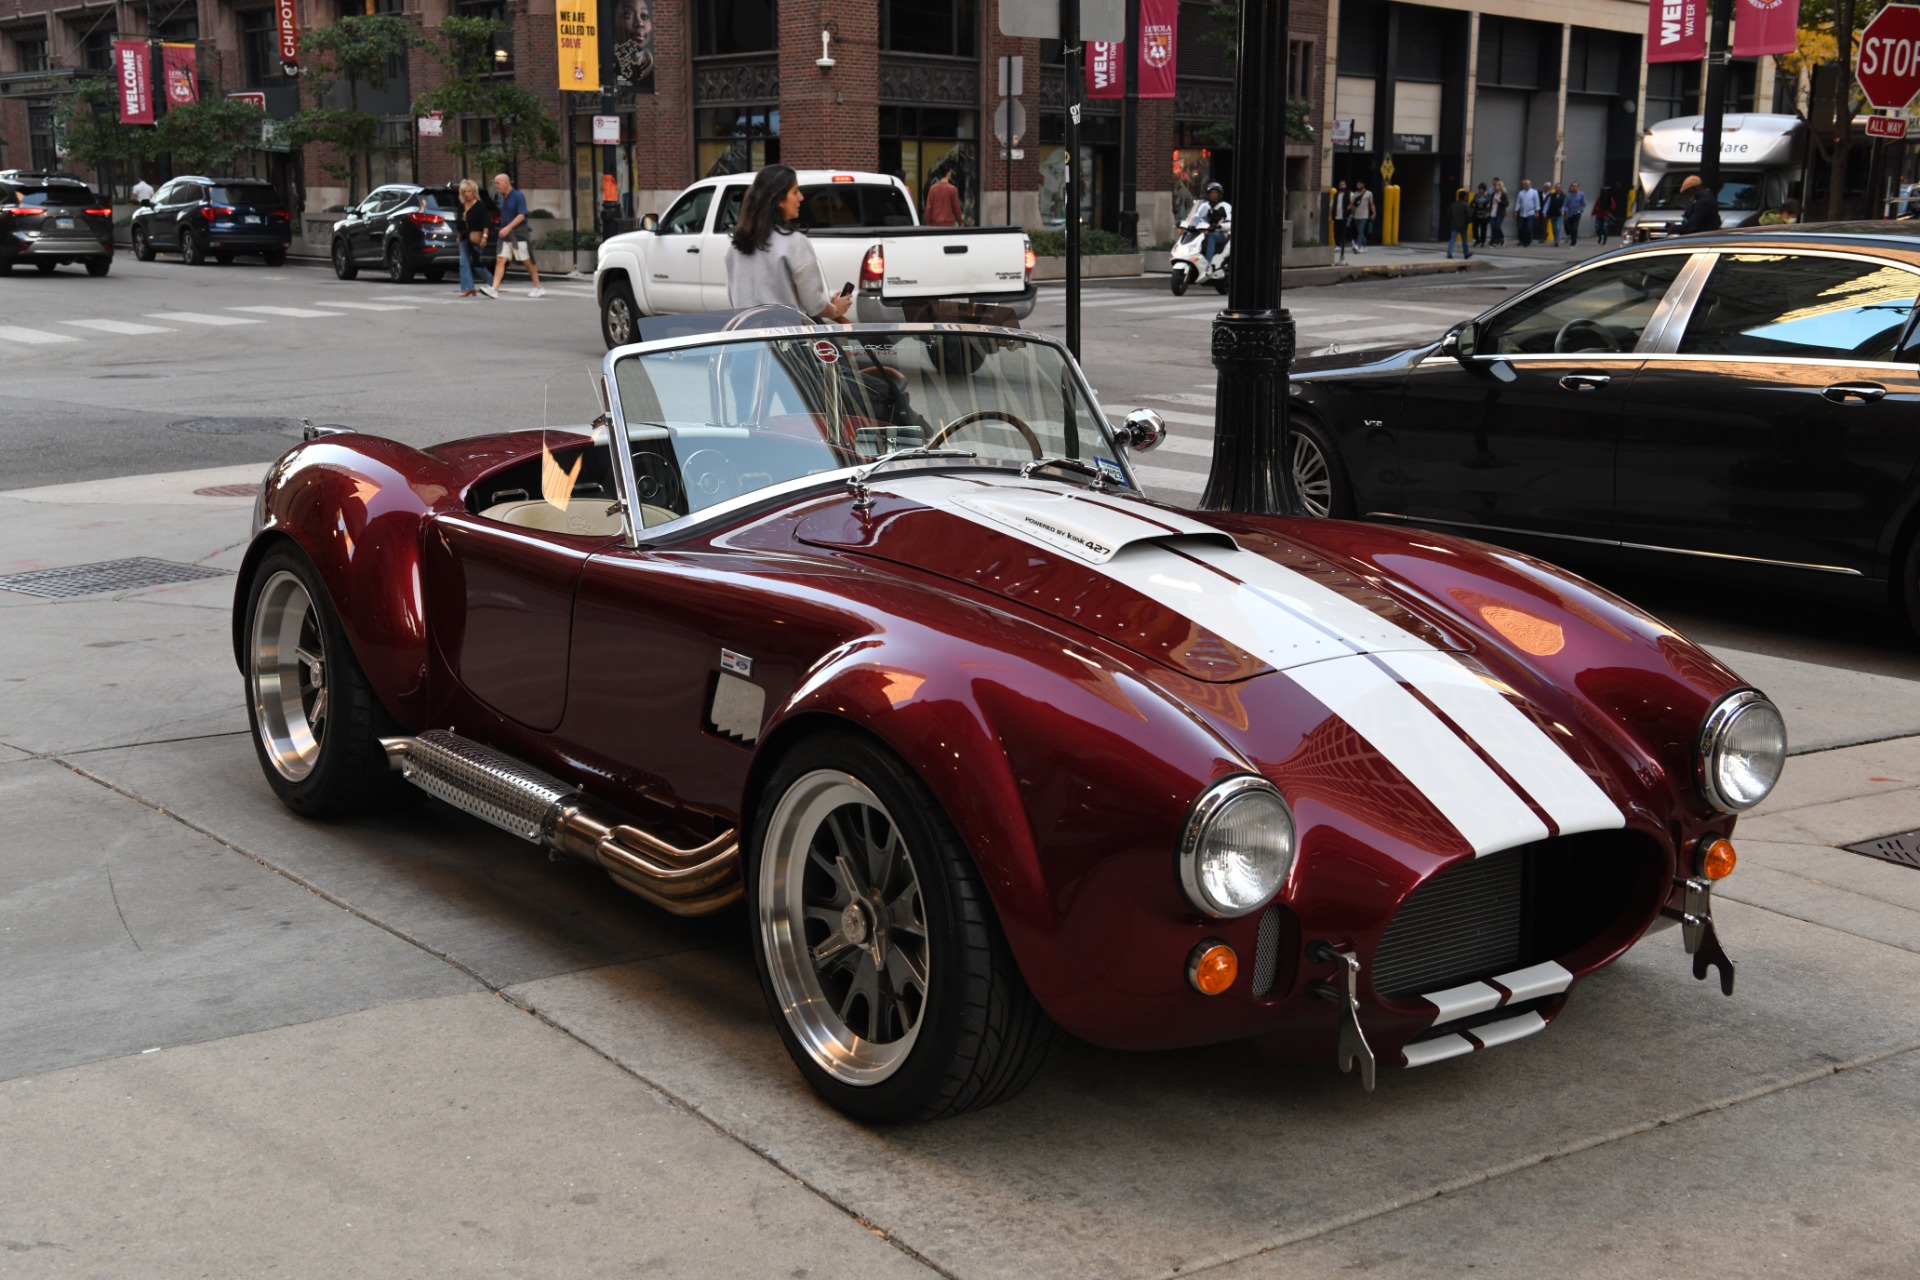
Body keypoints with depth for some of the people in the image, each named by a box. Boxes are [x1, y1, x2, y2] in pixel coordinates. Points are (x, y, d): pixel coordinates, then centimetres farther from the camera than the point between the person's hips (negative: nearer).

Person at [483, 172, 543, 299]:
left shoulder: (518, 196, -12)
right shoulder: (502, 197, 10)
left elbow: (521, 215, -20)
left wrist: (508, 228, -27)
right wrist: (503, 229, 14)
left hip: (519, 234, -6)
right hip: (506, 235, 6)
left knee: (528, 262, 3)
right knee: (500, 260, -6)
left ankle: (538, 288, 16)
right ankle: (494, 289, -13)